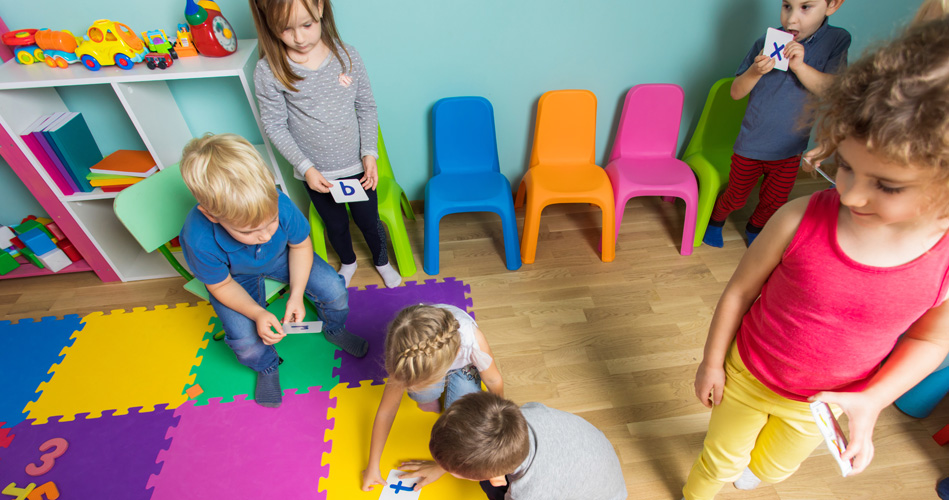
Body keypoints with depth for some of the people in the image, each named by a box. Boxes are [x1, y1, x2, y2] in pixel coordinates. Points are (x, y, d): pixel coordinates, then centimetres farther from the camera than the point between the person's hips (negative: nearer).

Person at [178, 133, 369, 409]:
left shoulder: (281, 205, -36)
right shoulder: (198, 238, -39)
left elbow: (301, 245, -13)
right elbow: (221, 285, -18)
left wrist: (296, 295, -21)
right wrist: (257, 314, -34)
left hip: (280, 259, 2)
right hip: (236, 278, -1)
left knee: (334, 289, -13)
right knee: (246, 339, -20)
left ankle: (334, 330, 24)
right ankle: (267, 368, 19)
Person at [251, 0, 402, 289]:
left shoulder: (347, 56, -10)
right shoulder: (269, 71, -15)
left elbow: (367, 107, -2)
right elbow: (275, 127, -9)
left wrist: (369, 153, -9)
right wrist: (305, 167, -15)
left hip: (357, 166, 1)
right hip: (315, 172, 0)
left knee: (368, 220, 17)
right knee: (336, 225, 20)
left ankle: (382, 261, 47)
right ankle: (348, 262, 52)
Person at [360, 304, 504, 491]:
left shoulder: (473, 340, -44)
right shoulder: (406, 362, -36)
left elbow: (494, 381, -24)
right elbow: (386, 411, -23)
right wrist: (373, 466, -14)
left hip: (462, 362, 0)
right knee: (423, 393, -30)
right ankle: (428, 396, 4)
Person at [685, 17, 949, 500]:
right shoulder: (801, 219, -30)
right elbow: (740, 289, -16)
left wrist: (871, 401, -16)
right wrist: (711, 362, -7)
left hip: (824, 402, 3)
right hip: (748, 374, -2)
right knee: (719, 461, 23)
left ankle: (749, 459, 68)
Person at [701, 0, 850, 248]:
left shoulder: (837, 40, -9)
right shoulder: (765, 44, -10)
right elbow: (736, 92, -8)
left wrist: (799, 65, -29)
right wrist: (756, 71, -27)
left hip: (790, 151, 2)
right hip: (750, 147, -1)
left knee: (773, 202, 18)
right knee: (735, 197, 14)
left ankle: (754, 229, 46)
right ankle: (715, 222, 43)